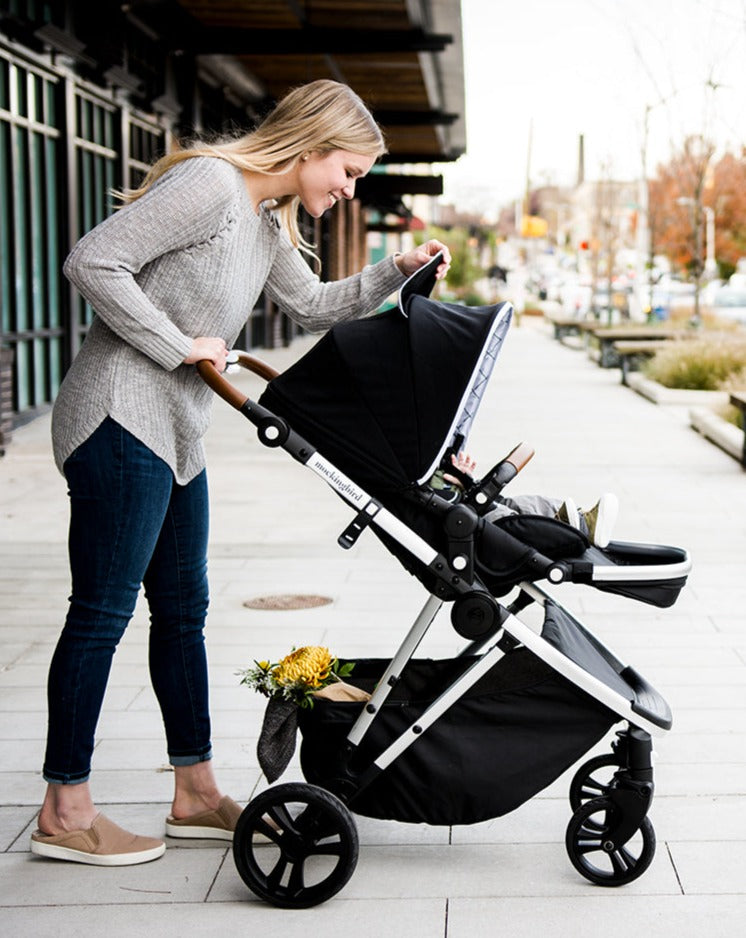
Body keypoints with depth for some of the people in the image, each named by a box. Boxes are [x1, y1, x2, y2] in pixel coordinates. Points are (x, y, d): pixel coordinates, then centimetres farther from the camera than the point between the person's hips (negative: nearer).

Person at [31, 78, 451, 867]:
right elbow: (92, 262, -20)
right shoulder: (210, 183, -14)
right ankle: (64, 810, 4)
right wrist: (181, 346, -16)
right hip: (120, 418, -10)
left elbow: (312, 306, 30)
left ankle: (196, 793, 23)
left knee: (182, 610, 13)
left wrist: (395, 273, 18)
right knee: (103, 611, -6)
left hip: (175, 436, 10)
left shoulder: (268, 223, 16)